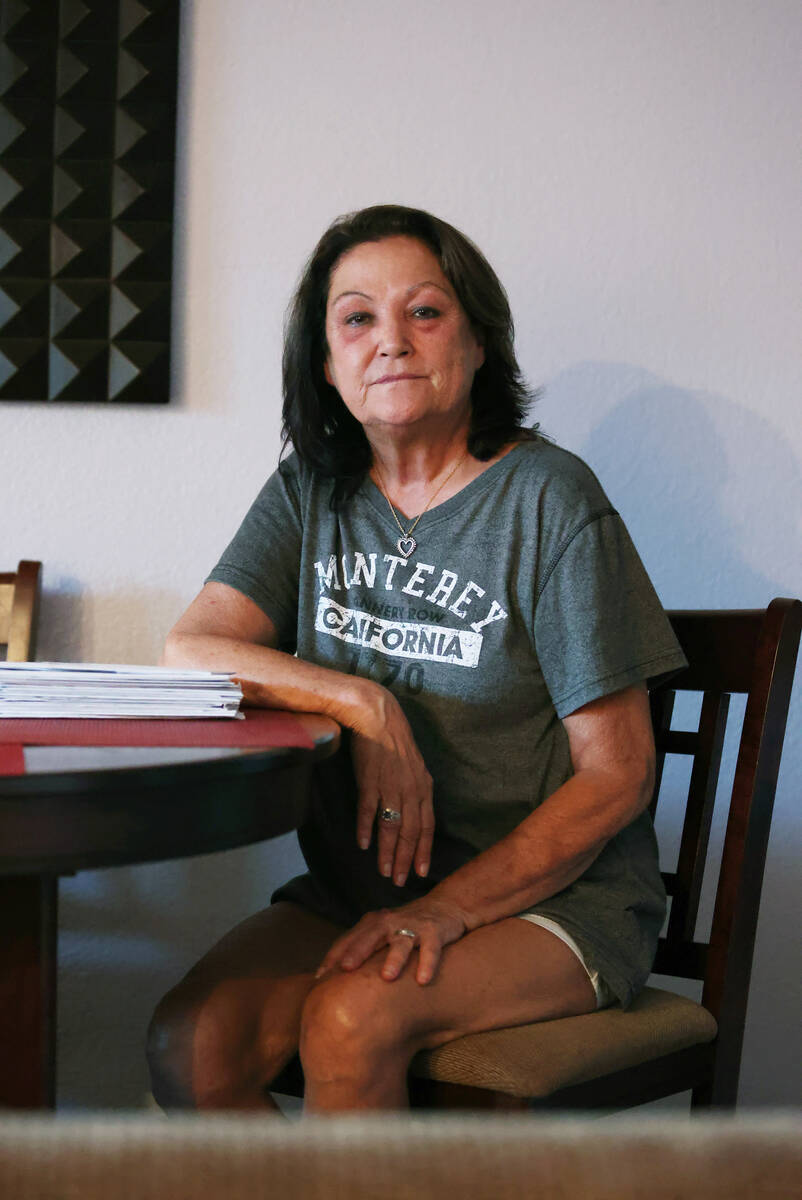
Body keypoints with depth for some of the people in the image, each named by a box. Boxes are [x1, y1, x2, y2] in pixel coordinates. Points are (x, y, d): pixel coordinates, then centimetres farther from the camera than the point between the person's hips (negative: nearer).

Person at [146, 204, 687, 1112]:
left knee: (349, 1021, -30)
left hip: (549, 893, -4)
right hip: (355, 888, 4)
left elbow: (617, 773, -10)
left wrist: (447, 909, -19)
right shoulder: (311, 492, 7)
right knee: (189, 1044, -22)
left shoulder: (547, 497, -9)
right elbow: (191, 652, -5)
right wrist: (360, 702, -20)